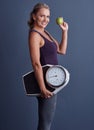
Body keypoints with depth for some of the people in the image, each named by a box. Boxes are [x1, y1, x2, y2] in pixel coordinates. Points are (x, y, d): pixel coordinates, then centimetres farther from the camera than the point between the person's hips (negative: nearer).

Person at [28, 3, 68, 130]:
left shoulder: (45, 32, 11)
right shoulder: (34, 34, -16)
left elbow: (62, 50, 15)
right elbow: (36, 63, -23)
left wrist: (65, 31, 7)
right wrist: (43, 88, -25)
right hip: (45, 81, -9)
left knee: (49, 118, 20)